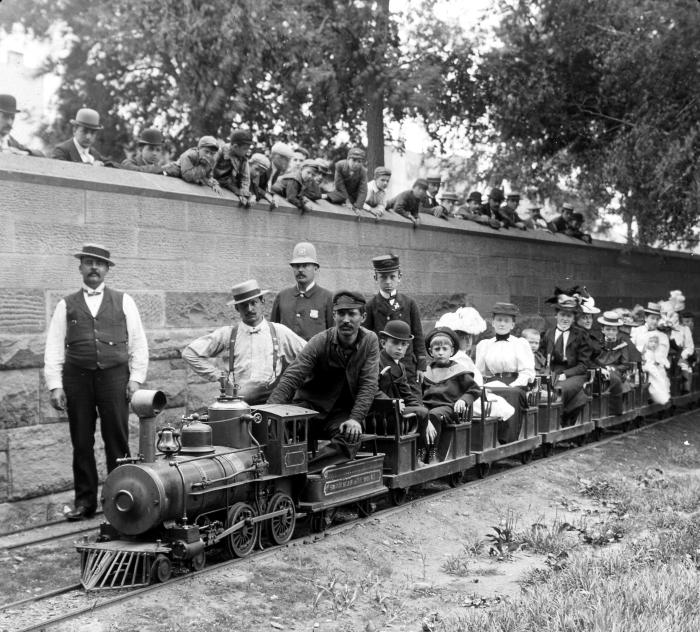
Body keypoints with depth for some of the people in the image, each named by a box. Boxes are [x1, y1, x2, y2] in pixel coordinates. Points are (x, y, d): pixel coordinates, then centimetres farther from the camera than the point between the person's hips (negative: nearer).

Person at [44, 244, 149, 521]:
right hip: (77, 379, 1)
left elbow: (138, 343, 8)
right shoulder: (66, 305, 11)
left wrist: (136, 379, -1)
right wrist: (55, 386, -1)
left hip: (114, 377, -1)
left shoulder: (123, 302, 10)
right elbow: (54, 348, 8)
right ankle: (84, 501, 12)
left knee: (117, 440, -1)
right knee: (81, 443, 3)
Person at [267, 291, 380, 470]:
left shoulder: (370, 341, -3)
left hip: (343, 413, 0)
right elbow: (291, 378, -16)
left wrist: (355, 419, -21)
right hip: (311, 406, 0)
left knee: (351, 437, -34)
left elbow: (368, 384, -6)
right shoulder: (320, 342, -8)